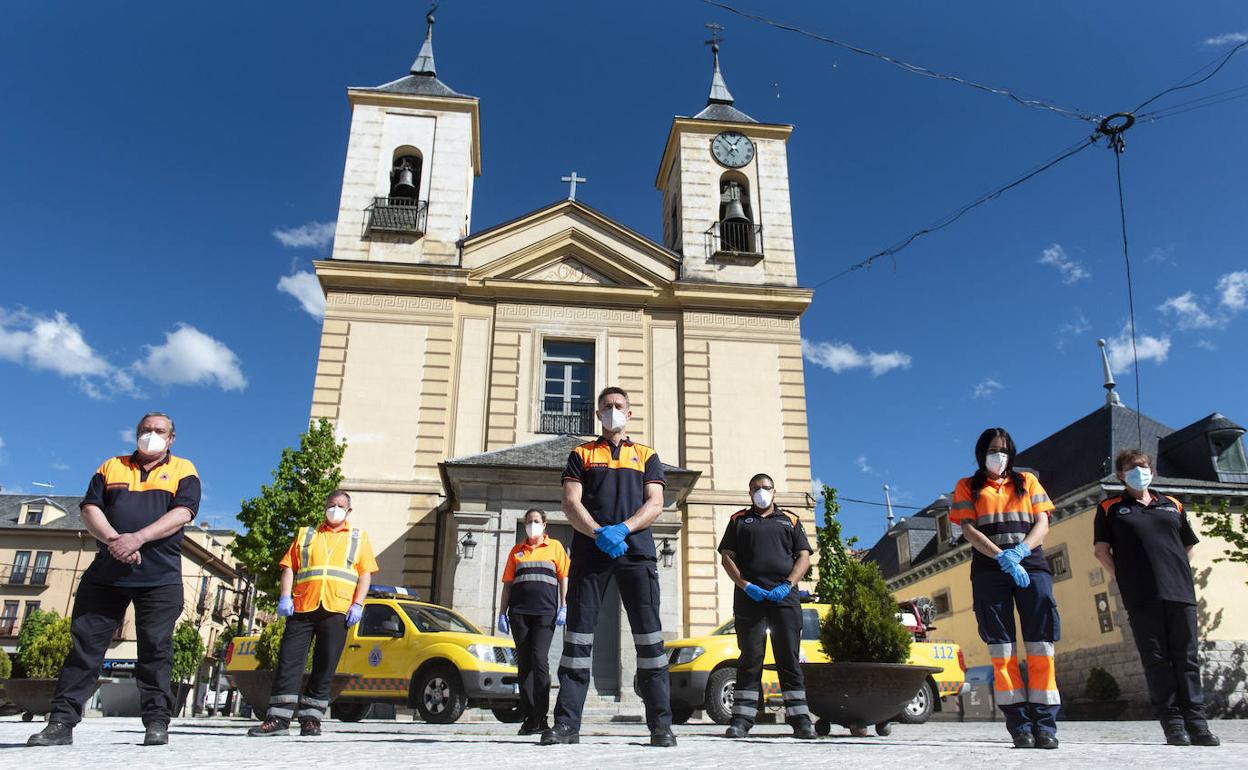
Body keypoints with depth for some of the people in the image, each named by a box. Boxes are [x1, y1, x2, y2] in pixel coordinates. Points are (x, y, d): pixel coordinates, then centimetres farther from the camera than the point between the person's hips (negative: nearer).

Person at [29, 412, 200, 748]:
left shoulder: (182, 470, 8)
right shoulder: (112, 467, 17)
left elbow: (183, 513, -7)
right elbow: (89, 508, 6)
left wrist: (138, 537, -19)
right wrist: (112, 538, -13)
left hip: (160, 577, -3)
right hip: (106, 573, 3)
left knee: (155, 649, -3)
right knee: (85, 643, 2)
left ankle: (156, 722, 2)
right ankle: (61, 722, 8)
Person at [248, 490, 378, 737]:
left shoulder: (358, 538, 16)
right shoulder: (305, 534, 20)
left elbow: (366, 573, 8)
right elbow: (289, 567, 12)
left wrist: (357, 605, -5)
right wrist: (285, 597, -4)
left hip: (337, 610, -1)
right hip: (302, 607, 1)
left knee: (325, 666, 0)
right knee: (289, 661, -4)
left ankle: (311, 718, 6)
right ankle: (279, 718, -1)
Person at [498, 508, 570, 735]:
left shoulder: (555, 547, 11)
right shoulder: (517, 550, 18)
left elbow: (564, 578, 8)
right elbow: (507, 583, 17)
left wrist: (564, 607, -3)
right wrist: (502, 613, 10)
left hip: (545, 611, -3)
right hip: (519, 611, 3)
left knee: (539, 659, -13)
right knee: (524, 663, 1)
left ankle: (541, 718, -10)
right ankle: (528, 718, 6)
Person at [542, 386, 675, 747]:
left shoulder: (647, 455, 20)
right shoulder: (581, 454, 18)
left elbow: (655, 504, 7)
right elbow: (570, 503, 5)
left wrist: (622, 528, -12)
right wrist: (599, 533, -14)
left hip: (636, 550, 0)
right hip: (589, 550, 0)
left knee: (648, 634, -5)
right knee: (578, 633, -3)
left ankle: (661, 724, -2)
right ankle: (566, 723, 0)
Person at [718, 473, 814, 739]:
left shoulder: (790, 520, 19)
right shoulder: (739, 520, 18)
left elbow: (804, 557, 11)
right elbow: (726, 557, 9)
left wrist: (788, 584, -6)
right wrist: (745, 585, -7)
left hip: (785, 597, 1)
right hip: (749, 596, 0)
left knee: (790, 658, 0)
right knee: (750, 659, -2)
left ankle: (800, 719, 2)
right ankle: (741, 719, 0)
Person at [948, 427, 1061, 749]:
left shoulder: (1027, 481, 20)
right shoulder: (968, 487, 15)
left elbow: (1043, 524, 9)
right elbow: (969, 530, 1)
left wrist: (1020, 550, -11)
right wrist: (1003, 557, -14)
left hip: (1031, 565, 1)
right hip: (989, 571, -1)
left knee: (1040, 647, -6)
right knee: (1002, 650, -5)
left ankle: (1045, 724, -4)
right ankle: (1019, 724, -3)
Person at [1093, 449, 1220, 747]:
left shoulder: (1172, 506, 20)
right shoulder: (1110, 508, 10)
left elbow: (1188, 546, 24)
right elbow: (1101, 550, 5)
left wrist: (1178, 577, 11)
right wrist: (1125, 580, -3)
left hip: (1180, 593, 3)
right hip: (1142, 598, -3)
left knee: (1187, 658, 3)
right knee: (1156, 660, -2)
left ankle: (1196, 723, 6)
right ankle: (1173, 724, 0)